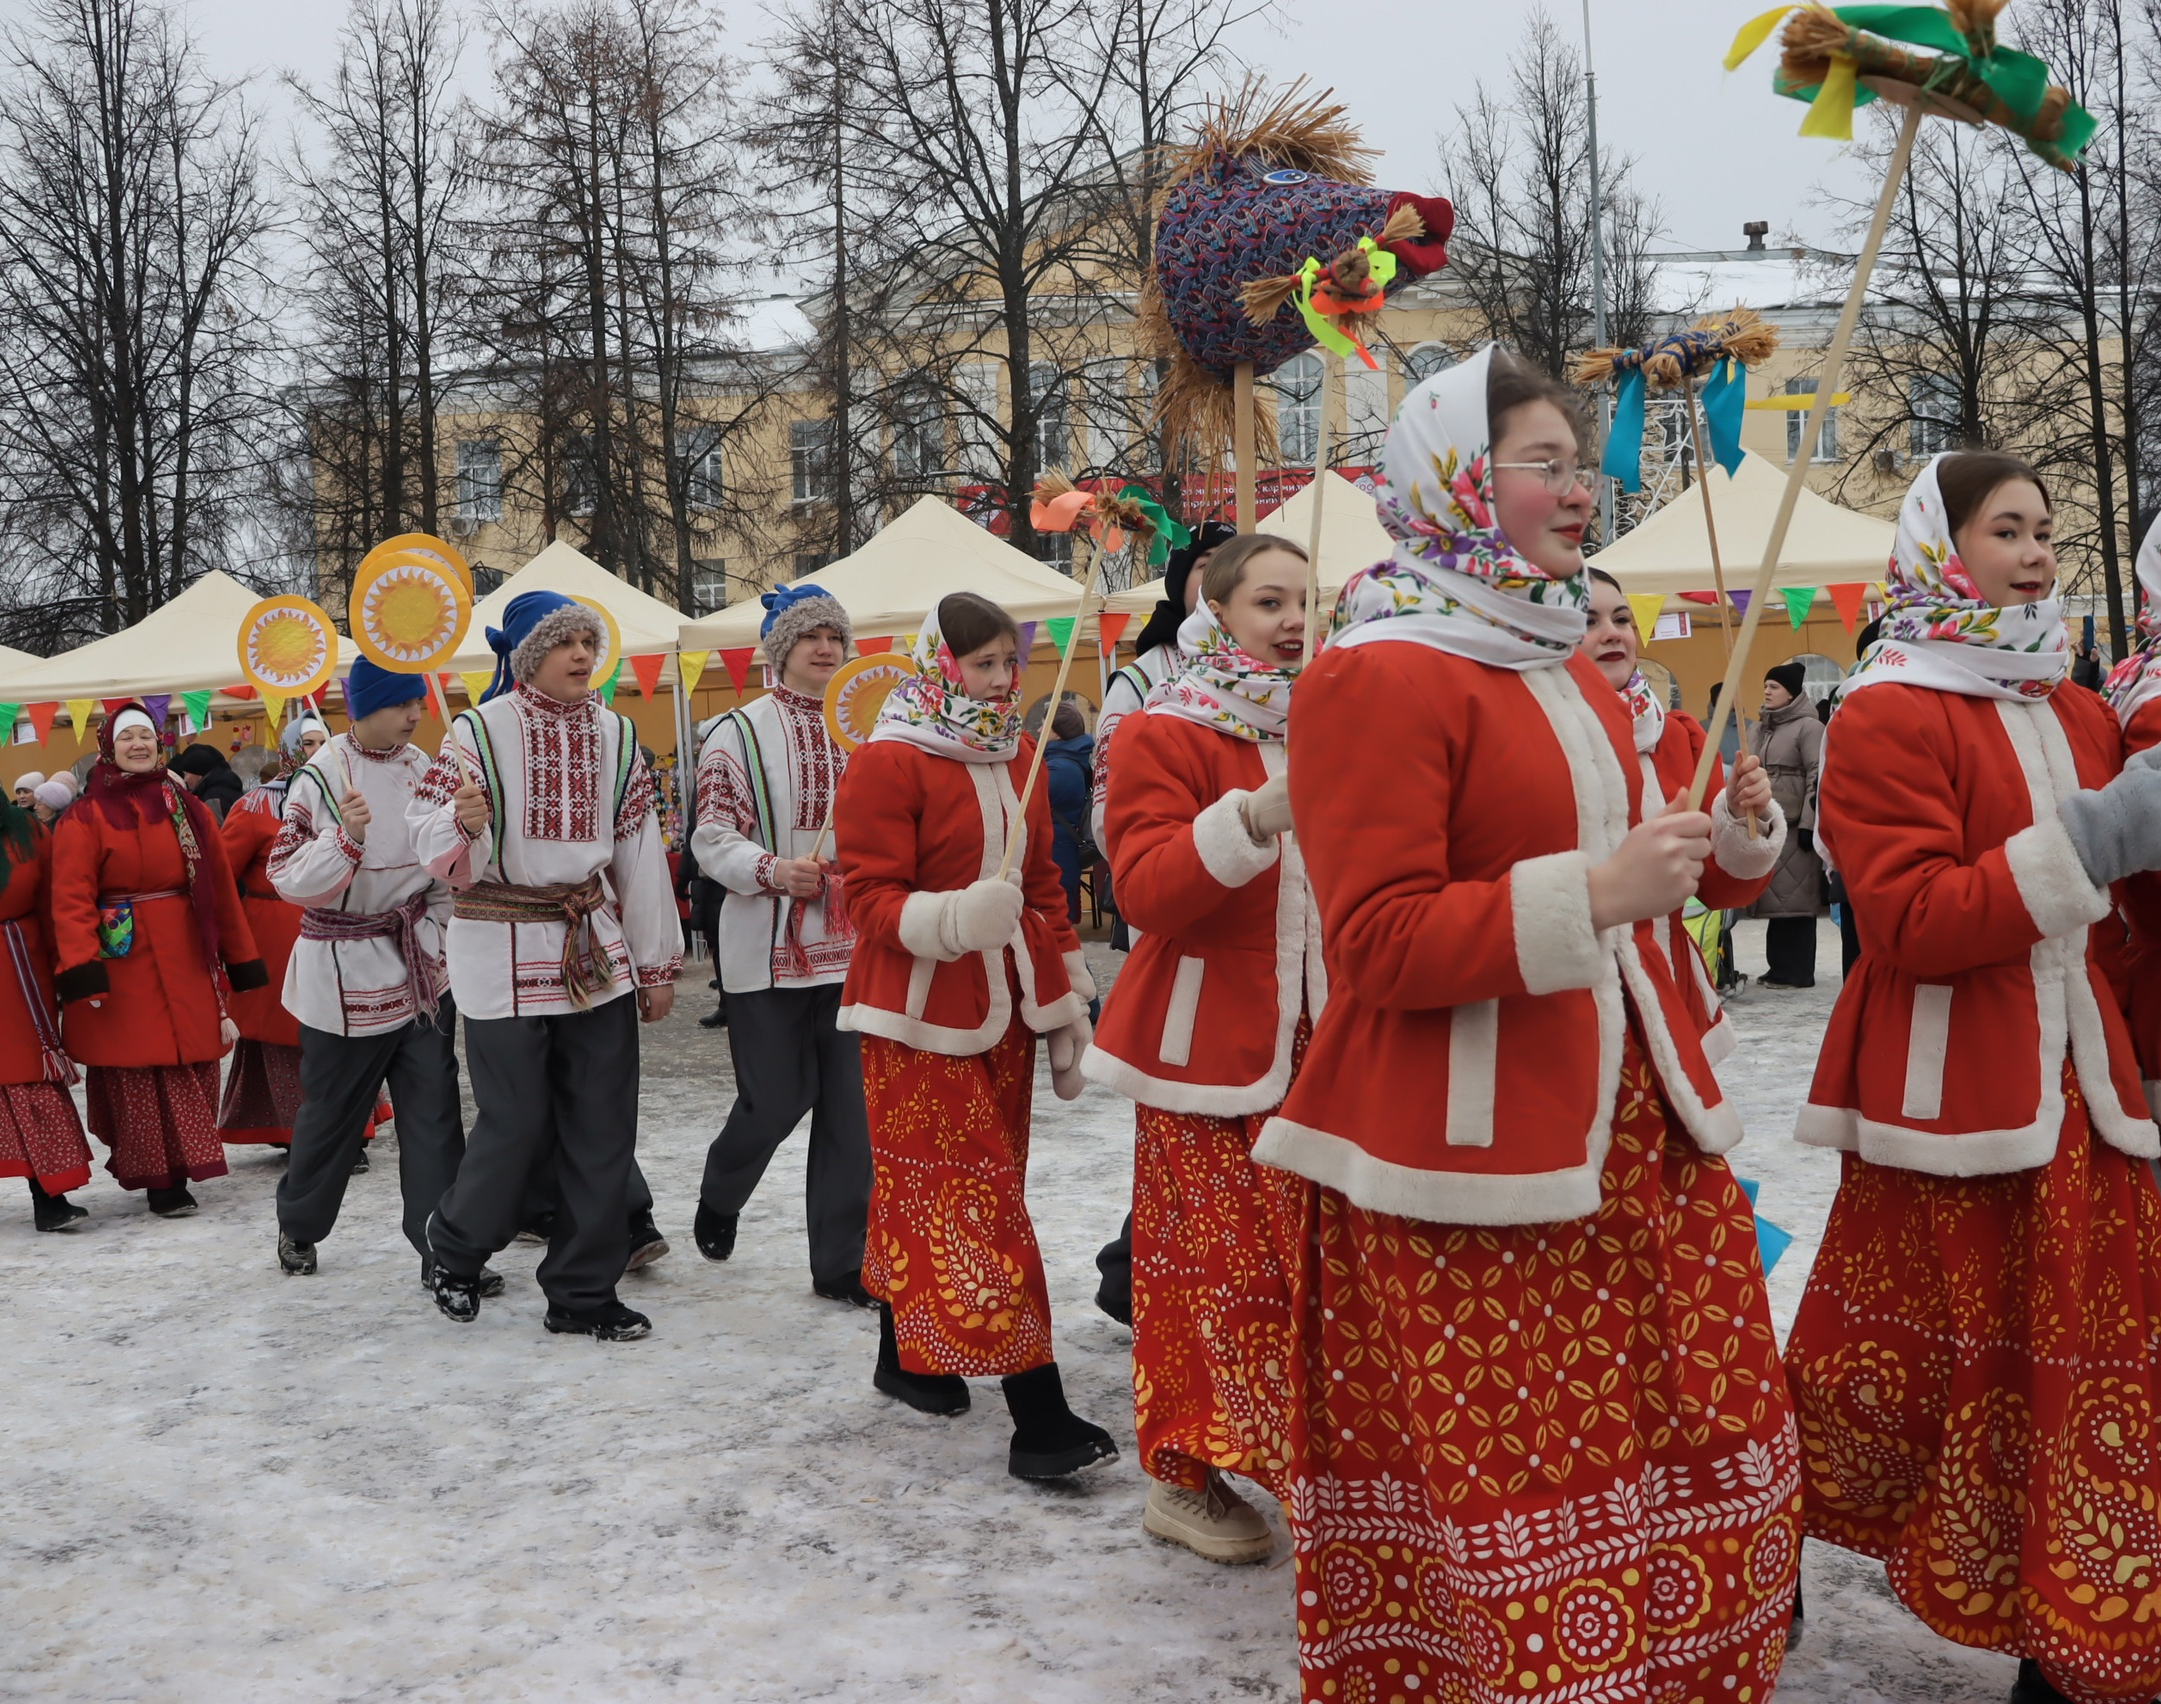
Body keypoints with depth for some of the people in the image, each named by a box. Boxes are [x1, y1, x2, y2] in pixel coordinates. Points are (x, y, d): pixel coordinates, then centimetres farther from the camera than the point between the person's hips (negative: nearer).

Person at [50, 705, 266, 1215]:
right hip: (123, 963, -4)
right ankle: (159, 1179, 6)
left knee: (192, 1067, 4)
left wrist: (241, 960, 9)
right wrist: (82, 971, -19)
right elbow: (72, 899, -9)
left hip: (187, 961, 4)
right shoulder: (85, 818, -1)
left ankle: (181, 1167, 17)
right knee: (138, 1073, -2)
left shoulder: (189, 810, 11)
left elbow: (221, 889, 11)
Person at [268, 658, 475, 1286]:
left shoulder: (420, 767, 4)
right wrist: (346, 838, -29)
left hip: (420, 966, 4)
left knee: (434, 1113, -2)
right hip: (345, 971, -4)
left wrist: (436, 928, 5)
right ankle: (299, 1225, 35)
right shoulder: (321, 775, -11)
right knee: (332, 1110, 11)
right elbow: (288, 878, -15)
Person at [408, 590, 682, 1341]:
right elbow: (431, 842, -5)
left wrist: (657, 962, 10)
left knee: (603, 1129, 3)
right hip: (505, 954, -4)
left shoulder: (615, 735, 7)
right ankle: (453, 1247, 28)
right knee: (517, 1125, -1)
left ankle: (583, 1293, 16)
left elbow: (639, 849, 10)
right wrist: (462, 823, -30)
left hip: (595, 951, 5)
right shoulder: (479, 733, -6)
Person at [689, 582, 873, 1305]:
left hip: (852, 946, 4)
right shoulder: (740, 732, -3)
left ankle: (841, 1263, 14)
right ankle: (718, 1198, 35)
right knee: (775, 1099, 2)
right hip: (769, 947, -4)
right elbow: (712, 839, -8)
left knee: (852, 1104, 3)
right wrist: (773, 871, -22)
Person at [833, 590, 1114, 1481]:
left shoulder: (1015, 757, 11)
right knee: (974, 1198, -8)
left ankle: (907, 1353, 32)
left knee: (927, 1190, 15)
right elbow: (870, 894, -13)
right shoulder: (888, 762, -11)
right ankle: (1038, 1414, -9)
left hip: (1004, 1004, 7)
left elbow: (1044, 882, 18)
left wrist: (1068, 1002, 16)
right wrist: (951, 919, -32)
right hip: (921, 1012, -7)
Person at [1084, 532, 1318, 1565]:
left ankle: (1302, 1459, 19)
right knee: (1213, 1266, -1)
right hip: (1208, 1043, -5)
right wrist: (1257, 814, -30)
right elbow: (1144, 888, -18)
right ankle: (1184, 1478, 13)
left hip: (1312, 1042, 6)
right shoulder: (1165, 734, -5)